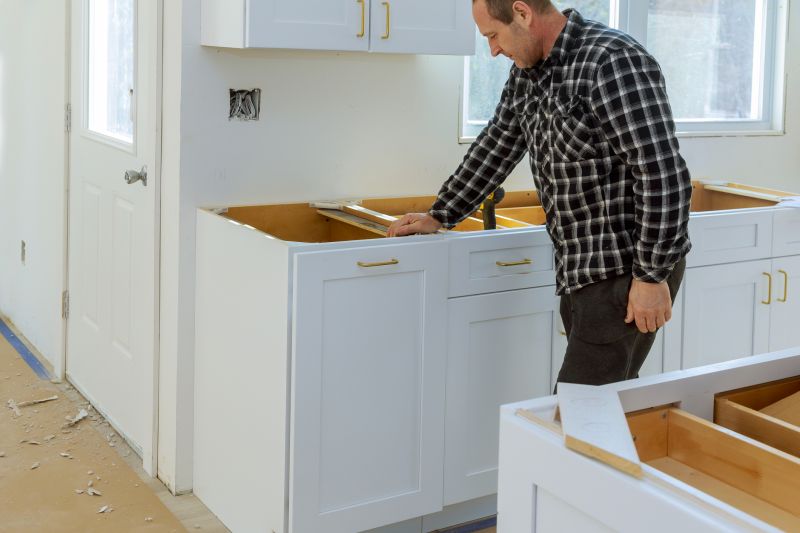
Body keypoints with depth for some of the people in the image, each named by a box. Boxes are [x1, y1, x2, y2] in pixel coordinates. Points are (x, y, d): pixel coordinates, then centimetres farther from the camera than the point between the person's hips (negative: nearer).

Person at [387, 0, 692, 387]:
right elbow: (497, 144, 21)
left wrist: (653, 275, -20)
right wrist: (440, 216, 21)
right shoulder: (527, 70, 9)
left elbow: (664, 175, -22)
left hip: (626, 276, -8)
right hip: (579, 275, 9)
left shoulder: (613, 62, -19)